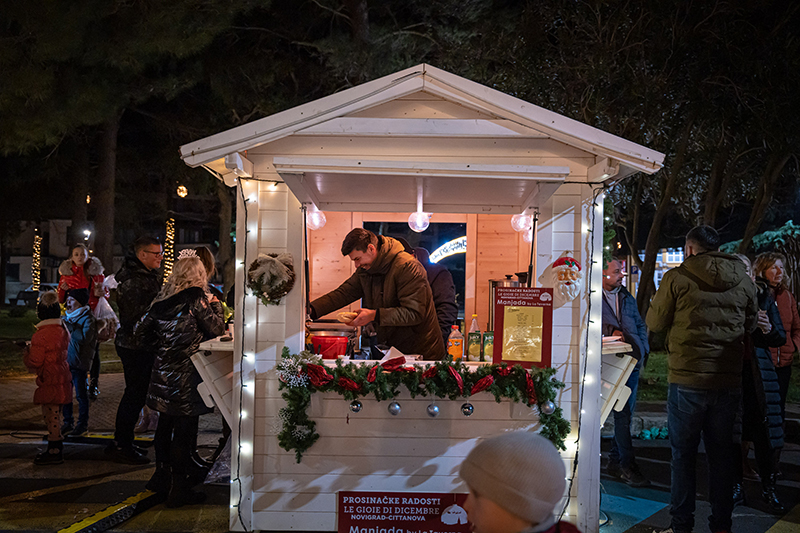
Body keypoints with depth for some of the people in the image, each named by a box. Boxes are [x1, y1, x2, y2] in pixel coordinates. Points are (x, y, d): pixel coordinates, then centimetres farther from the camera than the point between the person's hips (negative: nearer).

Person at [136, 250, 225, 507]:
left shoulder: (163, 298, 6)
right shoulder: (196, 298, -12)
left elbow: (142, 329, 9)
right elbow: (216, 329, -9)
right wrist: (216, 306, 6)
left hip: (163, 370, 7)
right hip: (186, 372, -7)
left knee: (165, 423, 19)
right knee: (184, 428, -2)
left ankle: (161, 475, 33)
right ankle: (180, 488, 2)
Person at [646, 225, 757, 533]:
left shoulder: (677, 278, -9)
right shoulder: (744, 281, 2)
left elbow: (654, 322, 0)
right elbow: (750, 325, 15)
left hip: (687, 381, -3)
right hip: (729, 381, 3)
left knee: (683, 454, 7)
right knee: (721, 454, 13)